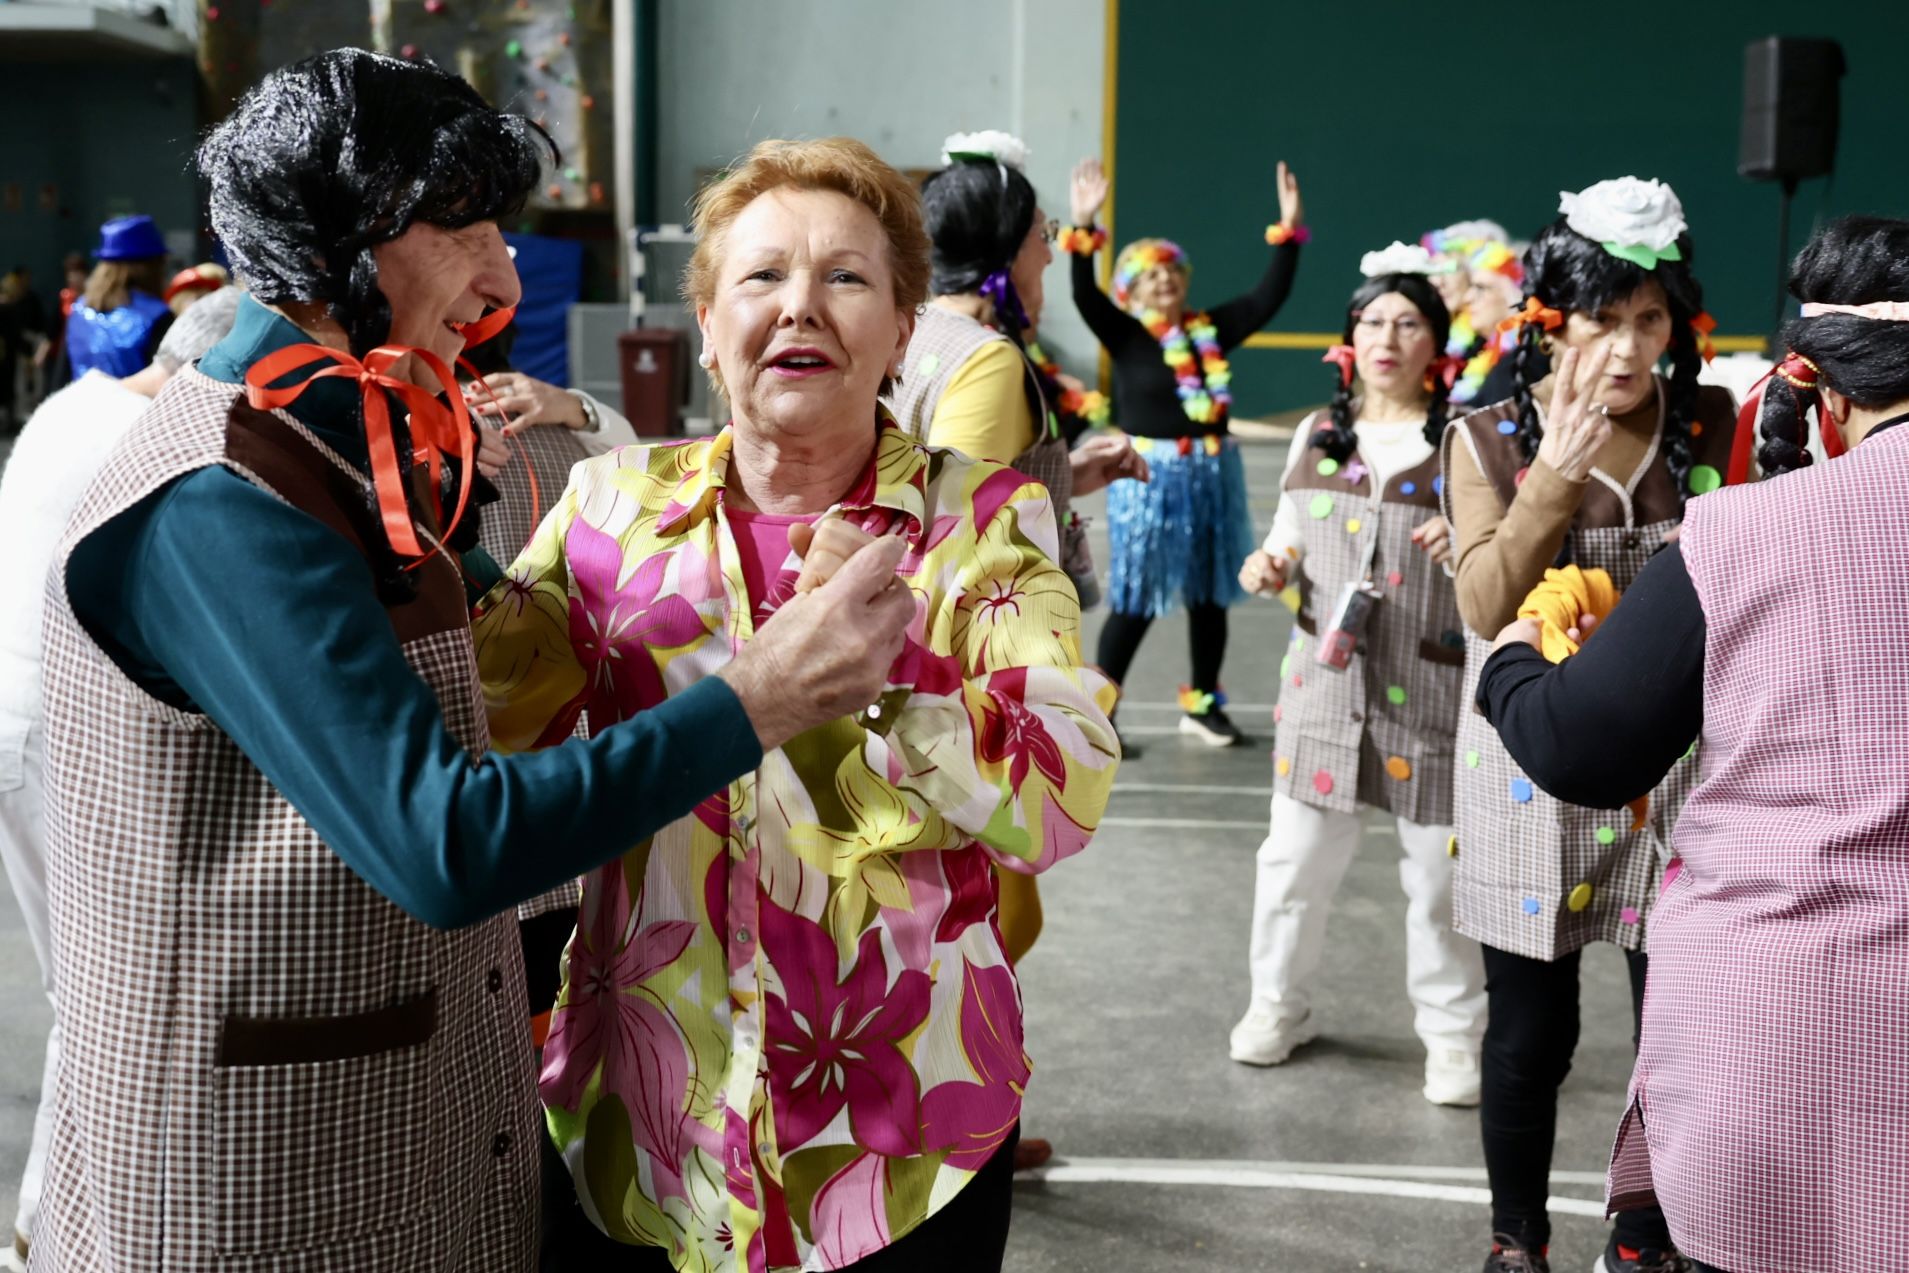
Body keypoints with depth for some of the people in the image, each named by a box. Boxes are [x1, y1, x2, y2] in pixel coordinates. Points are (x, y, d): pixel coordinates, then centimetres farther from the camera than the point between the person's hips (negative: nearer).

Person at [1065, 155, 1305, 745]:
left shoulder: (1212, 328, 7)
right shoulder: (1125, 336, -4)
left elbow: (1268, 297, 6)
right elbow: (1084, 296, -18)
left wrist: (1290, 231, -1)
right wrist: (1084, 229, -29)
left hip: (1213, 473, 5)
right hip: (1149, 475, -5)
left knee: (1209, 594, 13)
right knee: (1136, 600, -3)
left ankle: (1203, 703, 27)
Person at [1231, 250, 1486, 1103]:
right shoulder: (1317, 435, 9)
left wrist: (1464, 550, -24)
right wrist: (1269, 566, -5)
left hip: (1433, 690, -3)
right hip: (1326, 681, 3)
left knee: (1439, 867, 4)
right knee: (1296, 855, 10)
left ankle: (1453, 1033, 21)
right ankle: (1277, 1004, 30)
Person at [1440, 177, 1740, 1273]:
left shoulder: (1718, 428, 1)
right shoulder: (1491, 438, -3)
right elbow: (1487, 609, -11)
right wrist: (1551, 484, -22)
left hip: (1680, 773, 1)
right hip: (1539, 779, -1)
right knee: (1531, 1035, 8)